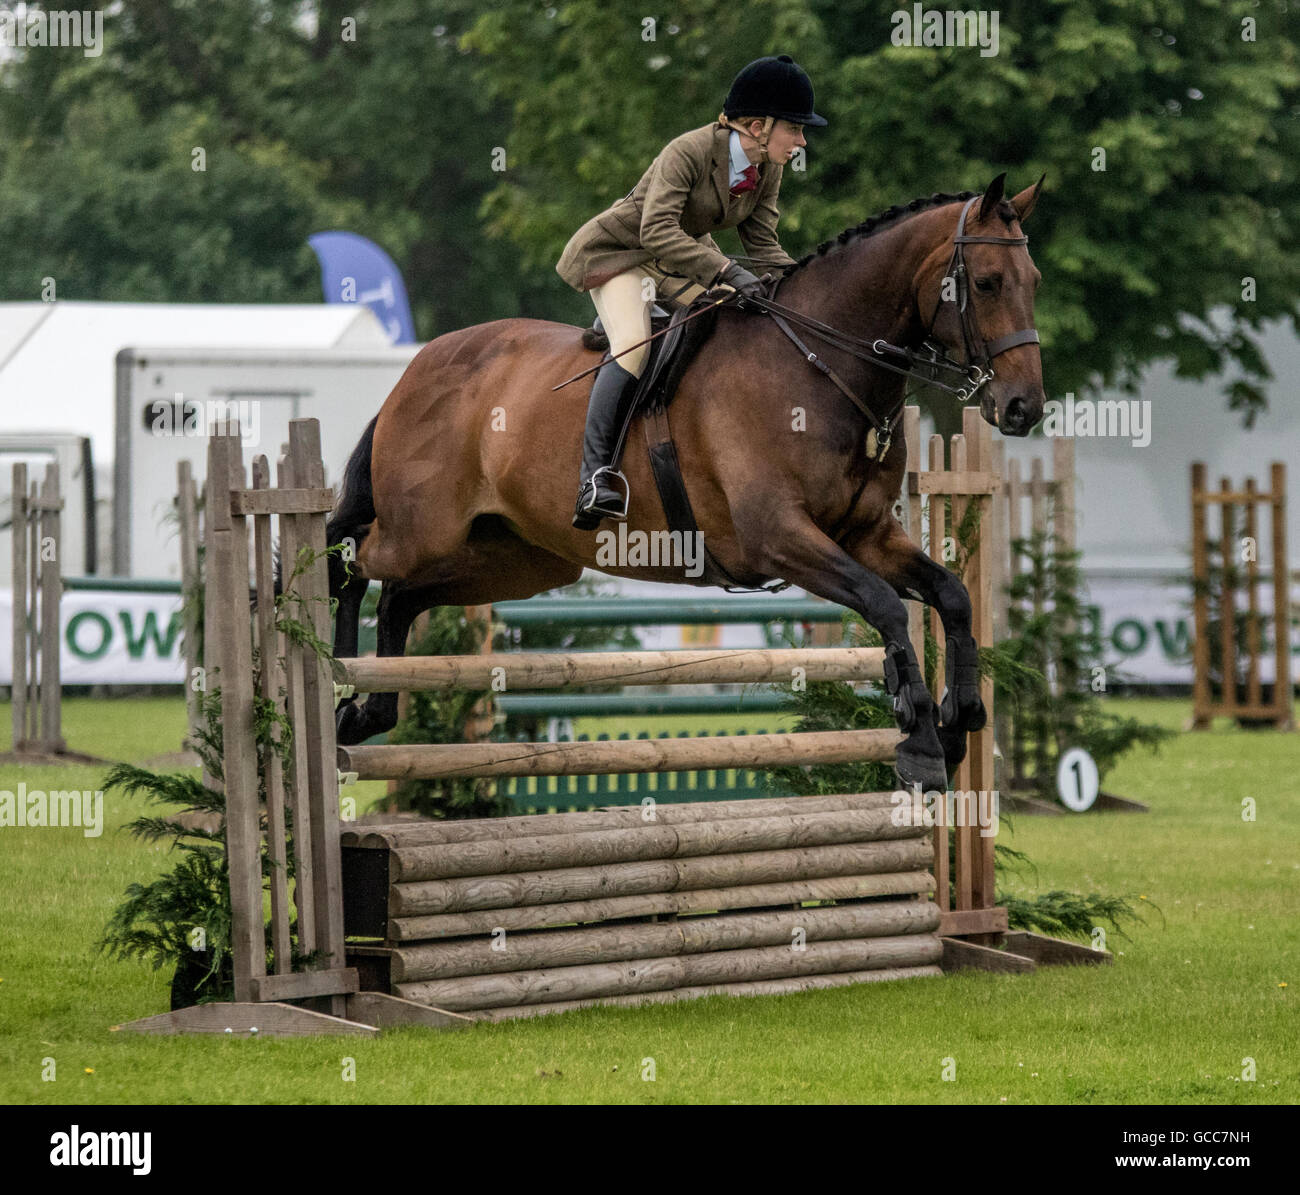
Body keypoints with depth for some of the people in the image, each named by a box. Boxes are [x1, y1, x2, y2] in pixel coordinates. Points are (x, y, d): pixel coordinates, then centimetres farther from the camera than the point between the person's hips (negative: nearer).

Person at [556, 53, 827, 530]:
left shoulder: (767, 170, -6)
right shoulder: (689, 152, -30)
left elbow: (762, 243, 0)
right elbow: (658, 230, -38)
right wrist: (726, 271, -46)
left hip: (683, 255, 8)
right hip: (619, 252, -8)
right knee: (633, 347, -29)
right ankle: (595, 473, -33)